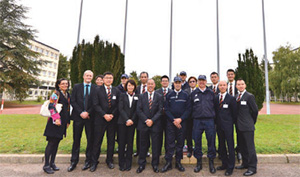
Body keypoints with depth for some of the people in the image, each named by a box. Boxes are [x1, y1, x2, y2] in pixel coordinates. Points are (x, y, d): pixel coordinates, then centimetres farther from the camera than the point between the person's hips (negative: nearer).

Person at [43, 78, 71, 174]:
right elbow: (51, 106, -14)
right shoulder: (56, 93, -6)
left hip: (63, 122, 7)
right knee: (51, 142, -2)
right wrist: (56, 119, -19)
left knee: (56, 142, 12)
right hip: (55, 121, -7)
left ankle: (52, 163, 23)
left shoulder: (68, 95, 15)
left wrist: (68, 121, 17)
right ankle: (46, 165, 11)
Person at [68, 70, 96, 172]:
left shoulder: (96, 88, 3)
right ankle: (74, 161, 23)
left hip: (90, 117, 0)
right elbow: (73, 101, 0)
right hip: (78, 117, 1)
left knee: (90, 140, 7)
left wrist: (88, 113, -11)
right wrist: (81, 113, -10)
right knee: (76, 140, 9)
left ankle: (88, 161, 21)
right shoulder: (76, 87, 6)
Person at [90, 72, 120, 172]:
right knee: (97, 141, 4)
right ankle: (94, 162, 20)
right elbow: (96, 105, -5)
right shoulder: (98, 90, 1)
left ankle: (109, 160, 28)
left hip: (112, 119, 2)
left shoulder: (116, 91, 7)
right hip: (100, 119, -2)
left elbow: (118, 105, 6)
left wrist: (112, 115, -8)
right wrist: (104, 115, -13)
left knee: (111, 141, 11)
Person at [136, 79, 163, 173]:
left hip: (155, 124, 0)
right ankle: (141, 164, 25)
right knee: (143, 145, 10)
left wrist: (152, 120, -13)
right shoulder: (141, 96, 7)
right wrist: (146, 120, -12)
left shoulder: (159, 96, 4)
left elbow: (160, 111, -3)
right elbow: (139, 110, -1)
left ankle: (155, 164, 25)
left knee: (155, 145, 8)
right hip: (143, 124, 1)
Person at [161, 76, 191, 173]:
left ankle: (178, 162, 22)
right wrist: (173, 120, -8)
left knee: (180, 143, 8)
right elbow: (166, 109, 2)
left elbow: (188, 109, 1)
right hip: (170, 122, 0)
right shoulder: (169, 95, 6)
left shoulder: (185, 95, 5)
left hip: (181, 122, 0)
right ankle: (168, 163, 13)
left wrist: (180, 119, -11)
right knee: (170, 143, 2)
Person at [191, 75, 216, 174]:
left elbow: (215, 106, 11)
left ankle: (211, 162, 19)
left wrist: (213, 116, 4)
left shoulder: (211, 93, 10)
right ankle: (199, 162, 20)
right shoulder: (193, 93, 10)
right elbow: (191, 106, 11)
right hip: (197, 120, 0)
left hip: (209, 120, 0)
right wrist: (193, 116, 6)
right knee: (197, 141, 5)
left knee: (211, 141, 2)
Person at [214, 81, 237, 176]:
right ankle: (224, 164, 30)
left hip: (228, 125, -4)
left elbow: (234, 112, 0)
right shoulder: (215, 98, 7)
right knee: (221, 145, 14)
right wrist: (216, 121, 5)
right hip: (219, 125, 4)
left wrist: (233, 122, 2)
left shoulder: (231, 98, -4)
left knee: (230, 146, 3)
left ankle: (230, 167, 17)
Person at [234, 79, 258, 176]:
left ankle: (252, 167, 12)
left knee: (250, 146, 0)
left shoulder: (249, 96, -9)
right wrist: (237, 122, 10)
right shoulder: (236, 96, 11)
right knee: (242, 146, 16)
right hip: (239, 126, 7)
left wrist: (252, 122, 4)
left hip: (247, 126, -7)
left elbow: (255, 110, -6)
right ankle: (245, 163, 31)